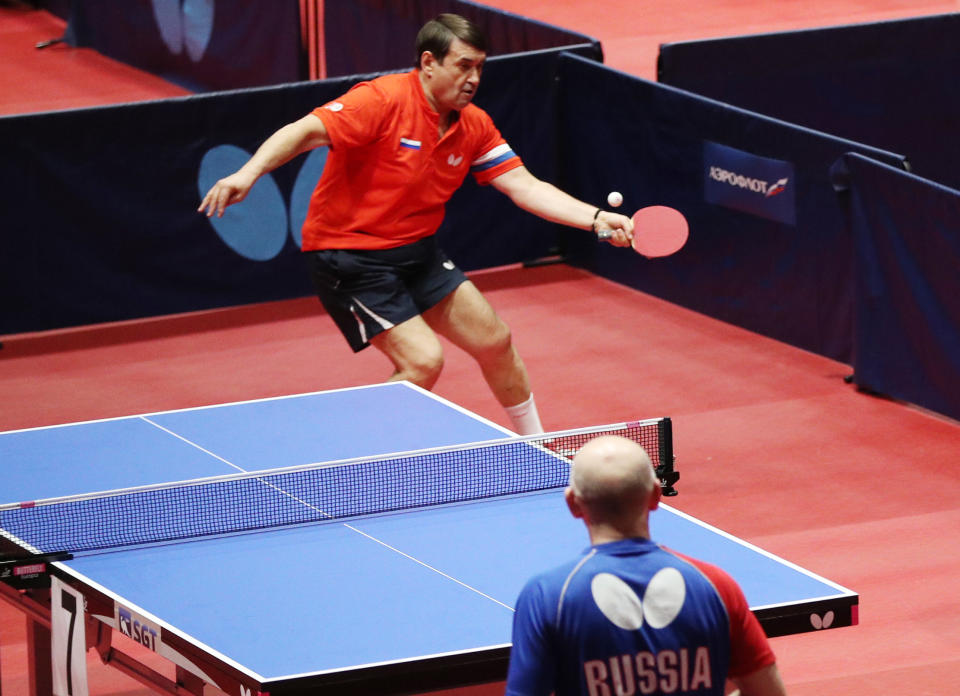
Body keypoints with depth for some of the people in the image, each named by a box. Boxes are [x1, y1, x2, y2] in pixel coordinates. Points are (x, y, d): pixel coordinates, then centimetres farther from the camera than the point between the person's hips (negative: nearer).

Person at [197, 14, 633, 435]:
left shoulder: (474, 126, 0)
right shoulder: (383, 101, -22)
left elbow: (526, 187, -2)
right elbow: (305, 132, -31)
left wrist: (597, 219, -15)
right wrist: (248, 173, -48)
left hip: (414, 251, 8)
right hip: (350, 255, -8)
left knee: (494, 340, 13)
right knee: (423, 360, -19)